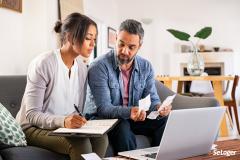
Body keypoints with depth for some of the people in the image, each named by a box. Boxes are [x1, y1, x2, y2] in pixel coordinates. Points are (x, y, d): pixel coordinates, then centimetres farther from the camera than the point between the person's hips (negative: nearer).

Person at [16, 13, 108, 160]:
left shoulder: (82, 68, 4)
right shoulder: (43, 63, -18)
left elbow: (78, 110, 7)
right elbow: (31, 115, -20)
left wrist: (77, 122, -17)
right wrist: (62, 121, -37)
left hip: (65, 126, 6)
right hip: (34, 127, -6)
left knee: (101, 137, -22)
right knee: (81, 143, -30)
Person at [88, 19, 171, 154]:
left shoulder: (146, 67, 0)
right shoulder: (99, 67, -16)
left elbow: (152, 99, 0)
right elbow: (104, 108, -21)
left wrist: (159, 107, -25)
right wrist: (129, 112, -40)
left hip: (136, 118, 4)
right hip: (109, 120, -4)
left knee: (165, 120, -21)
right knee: (124, 129, -36)